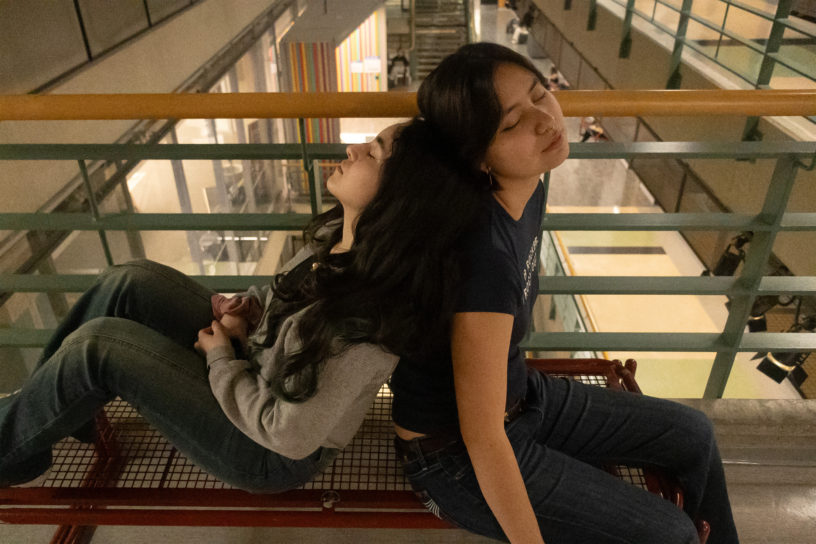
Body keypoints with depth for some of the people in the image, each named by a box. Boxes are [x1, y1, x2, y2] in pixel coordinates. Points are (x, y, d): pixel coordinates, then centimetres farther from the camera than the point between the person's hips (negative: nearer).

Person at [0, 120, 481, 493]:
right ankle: (60, 413, 21)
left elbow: (290, 436, -26)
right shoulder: (341, 232, -11)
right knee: (134, 282, -2)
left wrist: (220, 356, -15)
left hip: (272, 456, -7)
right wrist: (252, 306, -9)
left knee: (96, 345, -12)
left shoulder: (365, 326, -36)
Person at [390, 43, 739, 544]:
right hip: (457, 457, -8)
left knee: (693, 436, 13)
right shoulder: (486, 253, -36)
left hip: (521, 395, 8)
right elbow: (482, 438, -29)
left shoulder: (529, 189, -8)